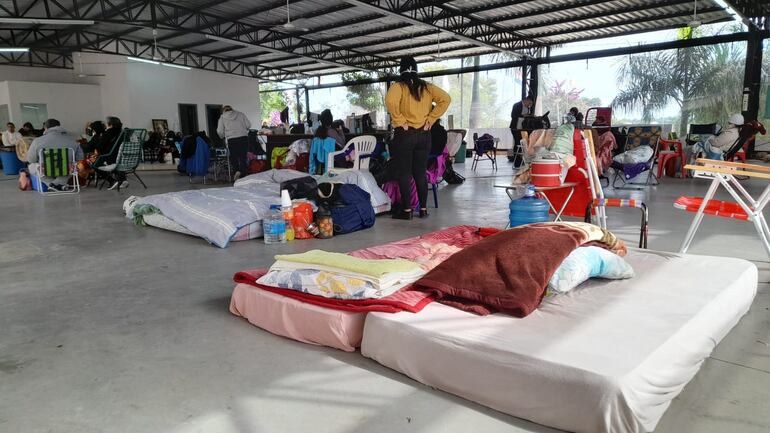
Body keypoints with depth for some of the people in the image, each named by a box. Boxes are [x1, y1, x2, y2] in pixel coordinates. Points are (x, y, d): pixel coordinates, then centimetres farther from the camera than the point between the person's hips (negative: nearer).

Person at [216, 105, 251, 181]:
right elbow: (248, 125, 6)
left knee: (234, 157, 10)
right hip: (244, 137, 1)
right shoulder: (240, 114, 11)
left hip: (231, 139, -1)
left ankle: (237, 170, -8)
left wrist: (223, 137, 24)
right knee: (243, 156, 7)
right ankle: (244, 174, 1)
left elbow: (220, 131, 4)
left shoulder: (222, 117, 9)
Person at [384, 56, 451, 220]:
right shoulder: (426, 87, 7)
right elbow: (445, 99, -1)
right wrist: (430, 119, -1)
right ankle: (423, 209, 14)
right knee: (421, 173, 11)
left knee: (404, 173, 2)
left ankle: (407, 210, 4)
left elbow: (390, 101, -27)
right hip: (424, 134, 4)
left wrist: (399, 121, -16)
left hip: (404, 134, -4)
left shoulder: (399, 86, -7)